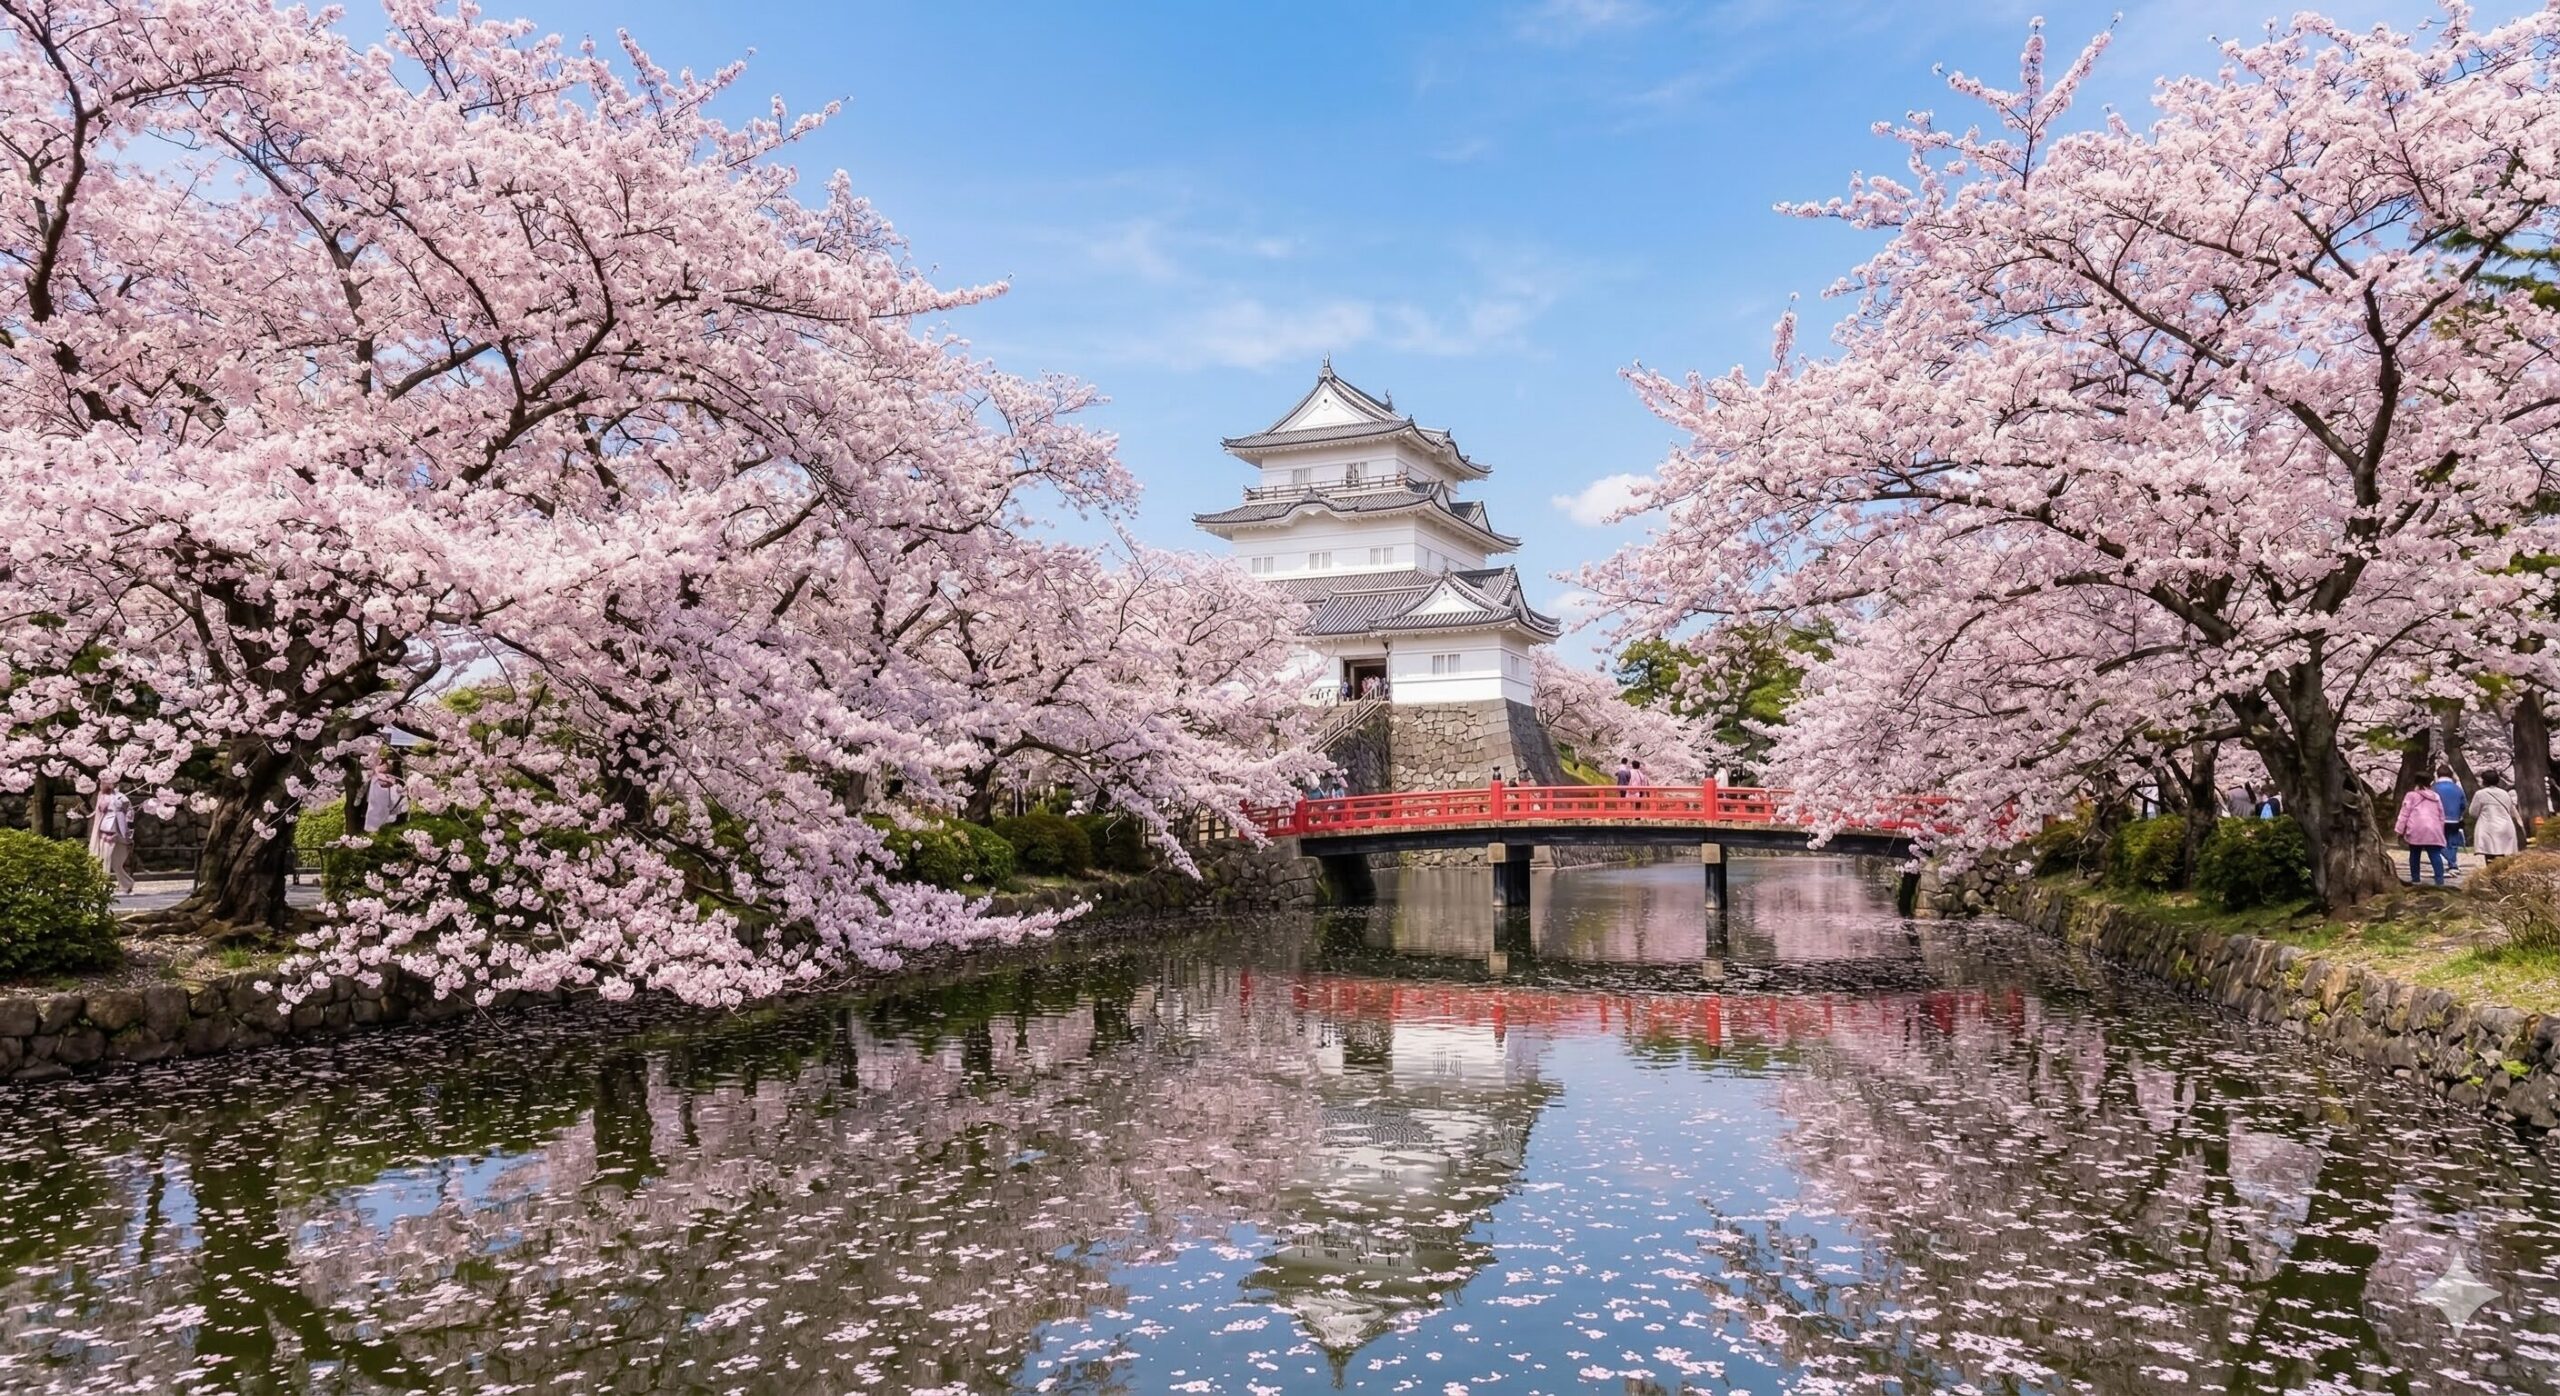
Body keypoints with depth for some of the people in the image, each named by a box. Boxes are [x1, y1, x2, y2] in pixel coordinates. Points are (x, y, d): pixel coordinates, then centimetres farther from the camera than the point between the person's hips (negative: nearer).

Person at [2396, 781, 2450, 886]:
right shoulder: (2436, 797, 22)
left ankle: (2415, 879, 14)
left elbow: (2404, 813, 1)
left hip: (2416, 830, -3)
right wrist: (2441, 832, 30)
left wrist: (2400, 830, 3)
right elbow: (2441, 816, 24)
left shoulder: (2411, 795, 7)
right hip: (2433, 831, 3)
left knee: (2414, 855, 10)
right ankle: (2440, 880, -16)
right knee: (2435, 855, -3)